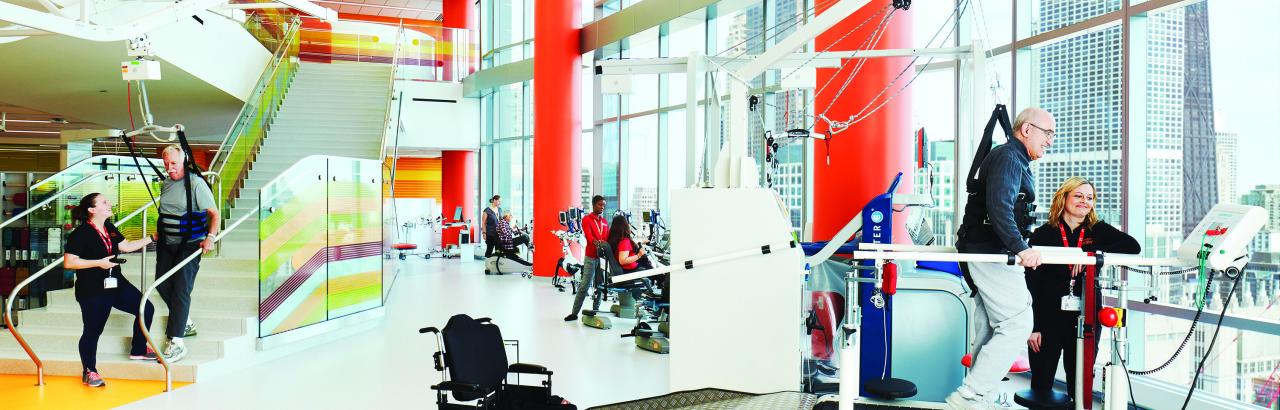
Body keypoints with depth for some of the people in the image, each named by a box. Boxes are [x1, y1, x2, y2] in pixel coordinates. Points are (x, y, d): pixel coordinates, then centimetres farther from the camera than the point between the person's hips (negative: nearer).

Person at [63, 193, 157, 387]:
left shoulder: (109, 228, 8)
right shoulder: (80, 233, -17)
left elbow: (125, 246, 19)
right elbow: (68, 262, -19)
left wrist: (151, 238, 17)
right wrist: (99, 263, -22)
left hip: (116, 283, 8)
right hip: (92, 290, -8)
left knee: (146, 309, 6)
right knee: (93, 330, 2)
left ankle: (138, 350, 24)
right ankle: (89, 372, 18)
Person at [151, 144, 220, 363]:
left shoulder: (196, 183, -13)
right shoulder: (166, 184, 10)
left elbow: (214, 213, -14)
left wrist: (210, 237, -24)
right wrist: (159, 231, 13)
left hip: (190, 244, -8)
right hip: (166, 244, 8)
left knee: (181, 289, -11)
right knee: (162, 284, 10)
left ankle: (176, 343, -9)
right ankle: (185, 323, 30)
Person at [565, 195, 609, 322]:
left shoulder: (605, 222, 16)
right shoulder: (586, 220, -1)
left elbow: (608, 239, 7)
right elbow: (589, 236, -17)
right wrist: (596, 242, -37)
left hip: (602, 256, 5)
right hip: (591, 257, -5)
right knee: (584, 286, -6)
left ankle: (596, 310, 15)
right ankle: (574, 313, 1)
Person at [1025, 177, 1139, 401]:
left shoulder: (1098, 230, 6)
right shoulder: (1043, 234, 0)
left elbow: (1133, 246, -11)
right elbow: (1031, 283, -3)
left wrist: (1091, 252, -21)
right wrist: (1032, 325, -9)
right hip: (1049, 317, -2)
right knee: (1041, 385, 1)